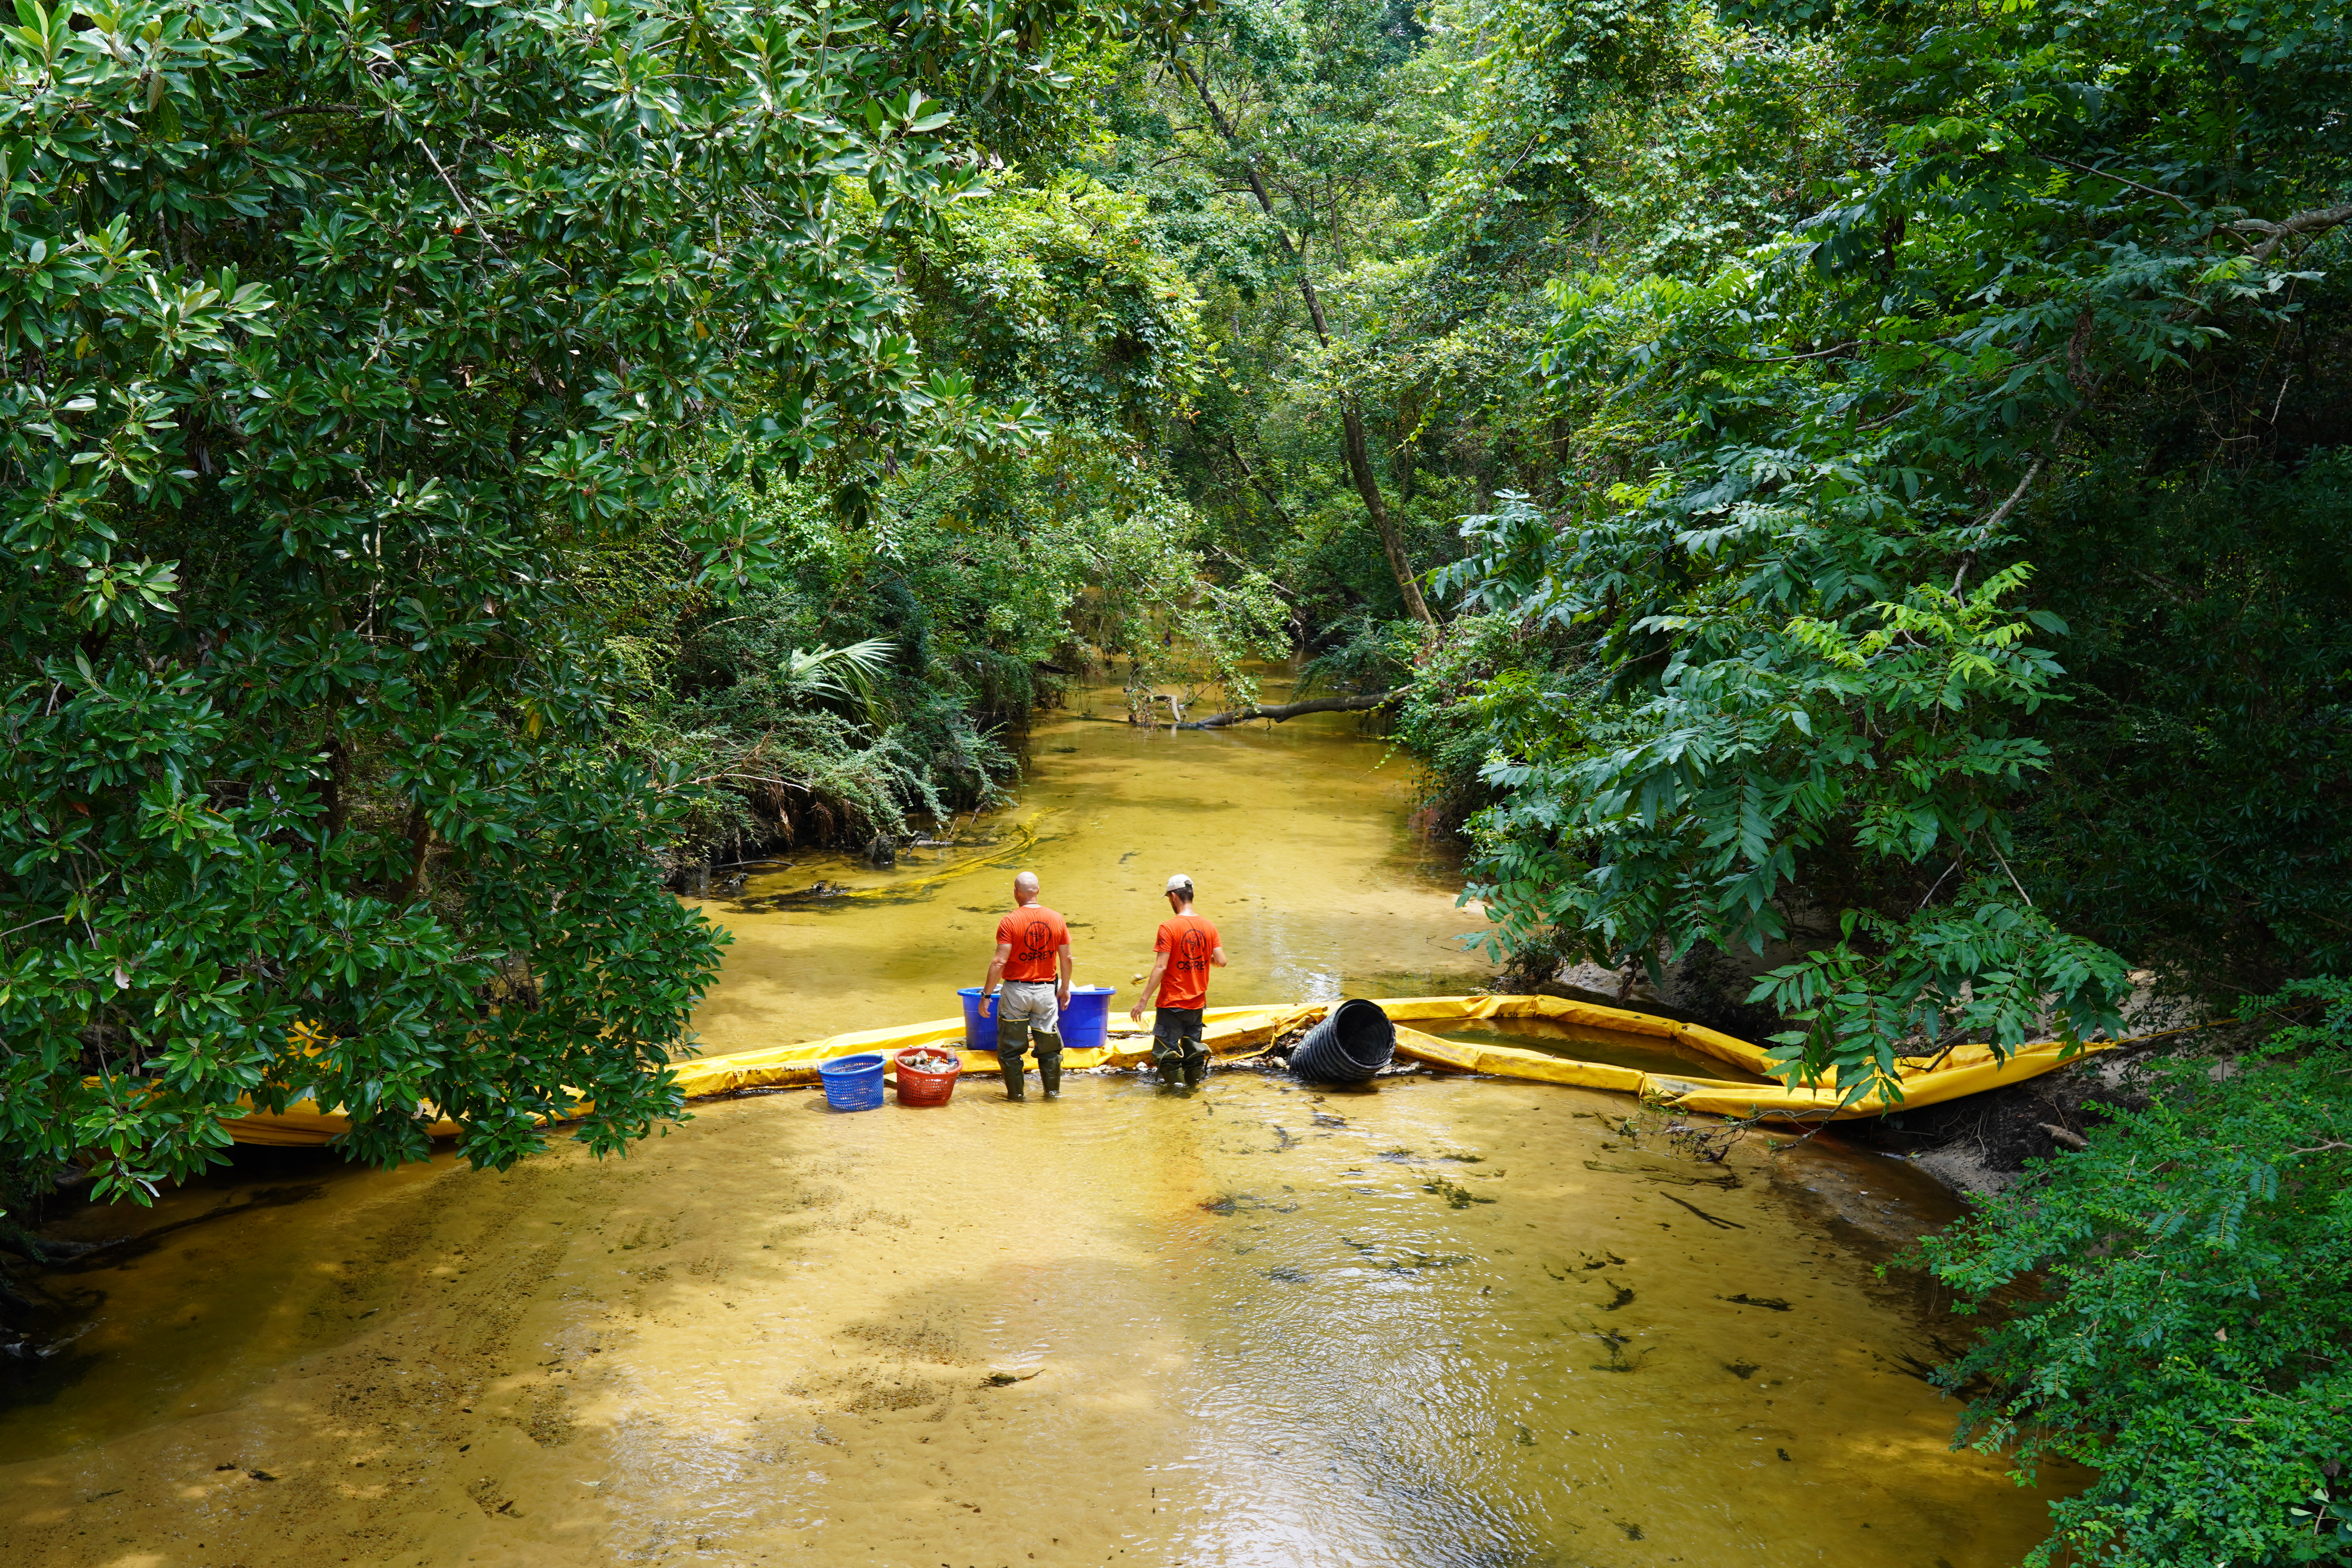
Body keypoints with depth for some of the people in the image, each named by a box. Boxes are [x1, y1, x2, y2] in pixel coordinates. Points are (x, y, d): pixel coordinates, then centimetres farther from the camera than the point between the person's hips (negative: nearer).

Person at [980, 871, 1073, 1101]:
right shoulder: (1056, 919, -2)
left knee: (1010, 1047, 11)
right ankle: (1053, 1091, 24)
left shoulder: (1010, 922, -13)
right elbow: (1066, 959, 5)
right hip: (1046, 991, 3)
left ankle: (1016, 1093, 17)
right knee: (1049, 1045, 16)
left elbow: (999, 962, -17)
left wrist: (986, 995, -10)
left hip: (1016, 990, -3)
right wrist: (1065, 988, 18)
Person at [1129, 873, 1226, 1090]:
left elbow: (1161, 968, -18)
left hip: (1172, 1002, -5)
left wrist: (1143, 1001, -15)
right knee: (1192, 1045, 18)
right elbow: (1221, 962, -2)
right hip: (1197, 1001, 5)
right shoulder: (1208, 926, 0)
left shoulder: (1168, 927, -14)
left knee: (1166, 1047, 3)